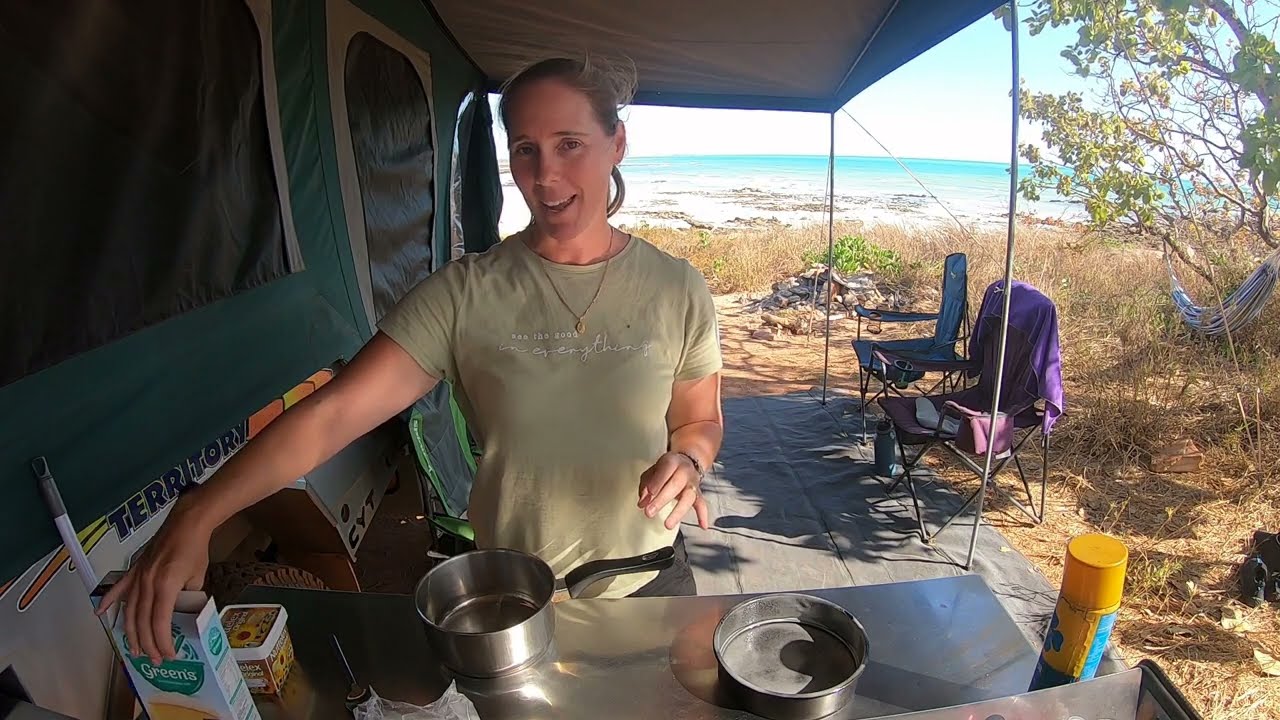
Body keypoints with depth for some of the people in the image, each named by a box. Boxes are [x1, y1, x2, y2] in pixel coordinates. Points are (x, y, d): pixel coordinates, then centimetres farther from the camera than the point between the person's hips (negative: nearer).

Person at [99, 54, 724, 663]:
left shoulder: (676, 290, -10)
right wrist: (197, 514, -31)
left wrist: (688, 459, -20)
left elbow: (701, 419, 2)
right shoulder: (461, 293, -15)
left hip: (646, 584, 1)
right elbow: (332, 412, -21)